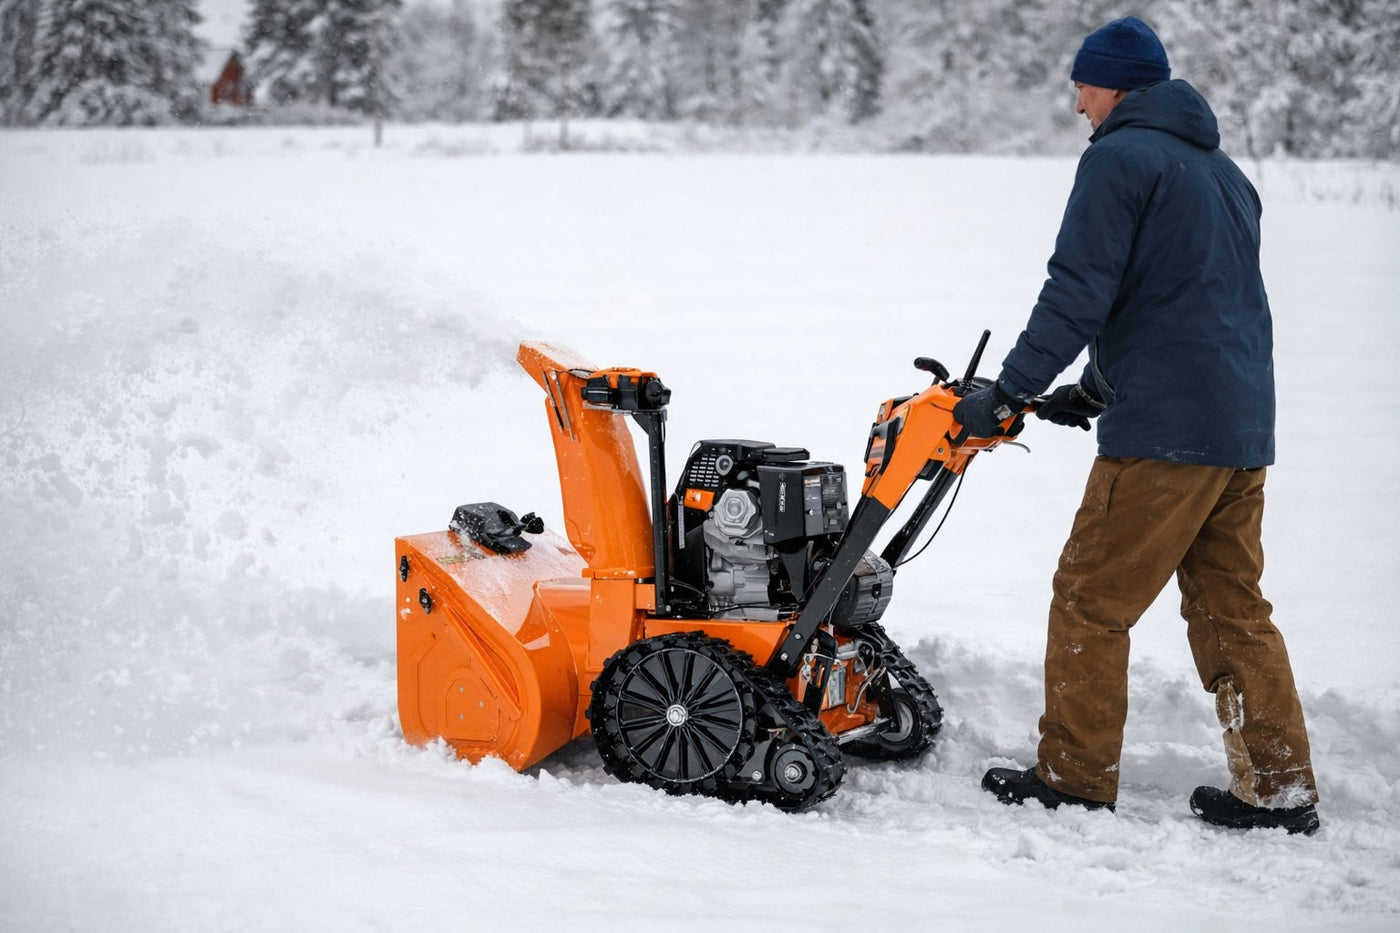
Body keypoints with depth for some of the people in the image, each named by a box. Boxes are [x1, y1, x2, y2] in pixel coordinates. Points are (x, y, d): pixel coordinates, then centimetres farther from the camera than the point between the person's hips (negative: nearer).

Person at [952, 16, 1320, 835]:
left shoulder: (1119, 159, -6)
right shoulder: (1223, 170, 22)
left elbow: (1079, 294, -14)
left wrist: (1008, 392, -8)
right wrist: (1093, 392, 26)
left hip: (1163, 433, -9)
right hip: (1243, 429, 9)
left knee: (1092, 601, 1)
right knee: (1234, 610, 13)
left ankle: (1075, 778, 7)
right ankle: (1281, 792, 14)